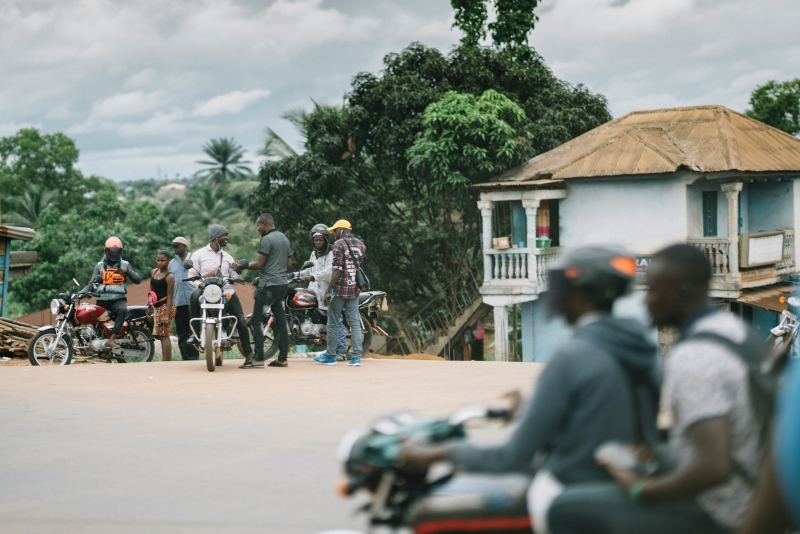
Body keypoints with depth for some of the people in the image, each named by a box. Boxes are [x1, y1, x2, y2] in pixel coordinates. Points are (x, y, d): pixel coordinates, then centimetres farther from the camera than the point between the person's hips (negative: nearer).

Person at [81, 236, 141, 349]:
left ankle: (111, 340, -40)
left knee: (123, 310, -35)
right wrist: (80, 293, -9)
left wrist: (127, 271, -12)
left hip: (118, 299, -3)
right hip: (102, 300, 3)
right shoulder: (100, 265, 13)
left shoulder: (125, 264, 11)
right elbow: (91, 284, 9)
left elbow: (138, 280, 6)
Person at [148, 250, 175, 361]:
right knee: (161, 335, 9)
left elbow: (169, 297, -16)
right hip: (156, 306, 8)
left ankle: (166, 362, -13)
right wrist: (149, 307, 18)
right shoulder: (154, 272, 9)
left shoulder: (169, 277, -13)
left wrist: (166, 315, -22)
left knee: (163, 335, -12)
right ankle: (166, 360, 15)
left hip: (166, 306, -8)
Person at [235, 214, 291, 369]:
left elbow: (259, 264, -14)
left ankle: (258, 358, -13)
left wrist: (243, 266, -2)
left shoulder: (267, 239, -12)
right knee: (281, 321, 8)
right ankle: (283, 358, 7)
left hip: (268, 284, -9)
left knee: (257, 320, -7)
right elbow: (289, 264, 19)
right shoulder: (285, 238, 15)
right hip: (282, 283, 9)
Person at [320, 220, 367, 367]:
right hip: (354, 289, 6)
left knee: (333, 323, 4)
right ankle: (356, 356, -1)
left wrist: (328, 291, -15)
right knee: (355, 322, 5)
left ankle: (330, 356, 10)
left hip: (339, 289, -6)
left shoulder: (339, 244, -11)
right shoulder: (361, 245, 10)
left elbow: (337, 270, -16)